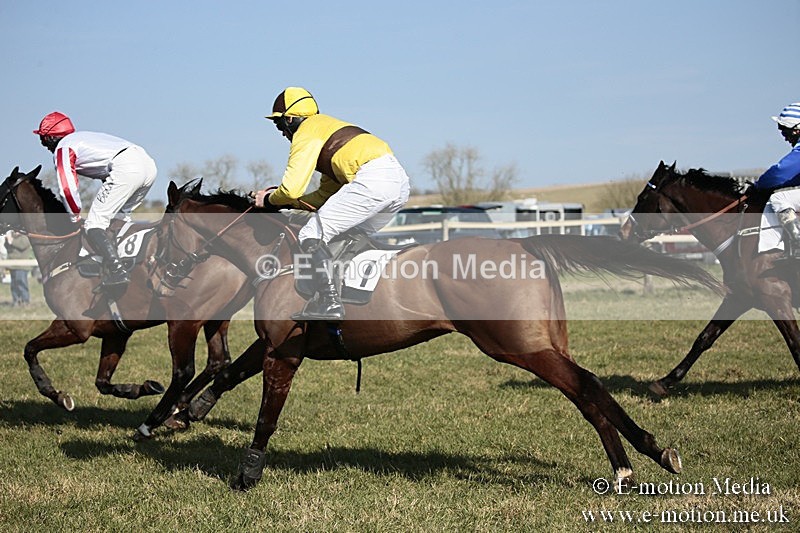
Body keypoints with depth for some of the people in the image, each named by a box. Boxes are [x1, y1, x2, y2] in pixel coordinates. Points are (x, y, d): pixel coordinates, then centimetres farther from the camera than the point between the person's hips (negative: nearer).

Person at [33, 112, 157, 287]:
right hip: (148, 163, 9)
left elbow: (67, 188, -2)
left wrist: (76, 218, 11)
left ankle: (117, 271, -19)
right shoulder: (84, 137, 35)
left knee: (94, 224, -5)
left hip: (126, 168, -9)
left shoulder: (62, 148, 9)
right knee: (119, 217, 27)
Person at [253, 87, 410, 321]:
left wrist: (269, 200, 17)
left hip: (373, 178, -10)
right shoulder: (328, 129, 34)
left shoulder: (306, 132, 5)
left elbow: (292, 189, -3)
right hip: (400, 180, 10)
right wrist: (286, 202, 30)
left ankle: (329, 302, -12)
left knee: (313, 236, -5)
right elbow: (326, 194, 34)